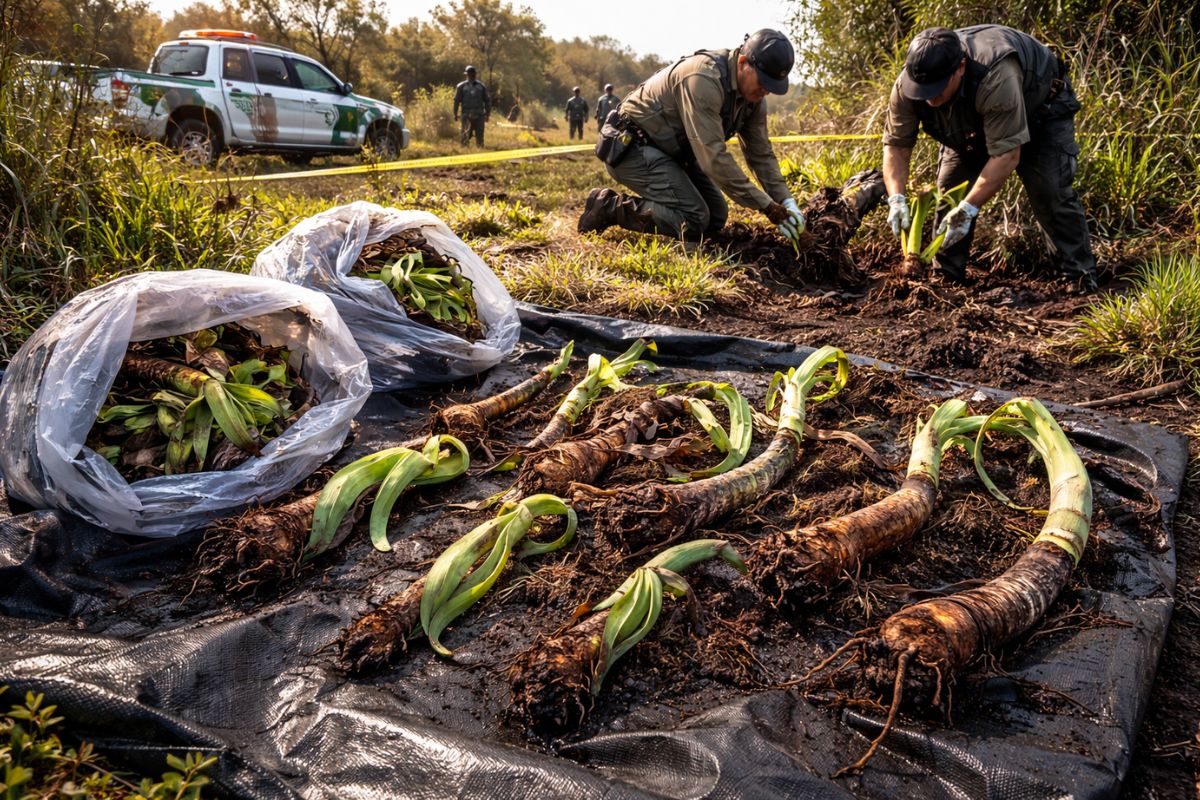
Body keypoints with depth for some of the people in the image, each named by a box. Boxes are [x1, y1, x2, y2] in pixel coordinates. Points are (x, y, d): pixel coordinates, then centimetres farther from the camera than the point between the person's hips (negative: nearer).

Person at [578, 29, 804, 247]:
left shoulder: (753, 95, -2)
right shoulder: (703, 79, -30)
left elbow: (761, 153, 4)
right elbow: (713, 155, -34)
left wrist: (785, 200, -10)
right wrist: (767, 206, -31)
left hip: (672, 150, 9)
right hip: (632, 146, -9)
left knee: (716, 217, 3)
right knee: (693, 221, -20)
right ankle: (608, 207, -8)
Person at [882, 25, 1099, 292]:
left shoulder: (996, 77, -47)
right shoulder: (906, 85, -31)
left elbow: (1007, 154, -44)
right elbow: (896, 145, -20)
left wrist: (968, 208, -49)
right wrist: (896, 197, -35)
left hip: (1040, 110, -5)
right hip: (971, 122, 5)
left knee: (1051, 192, -16)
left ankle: (1082, 280, -6)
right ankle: (944, 278, 3)